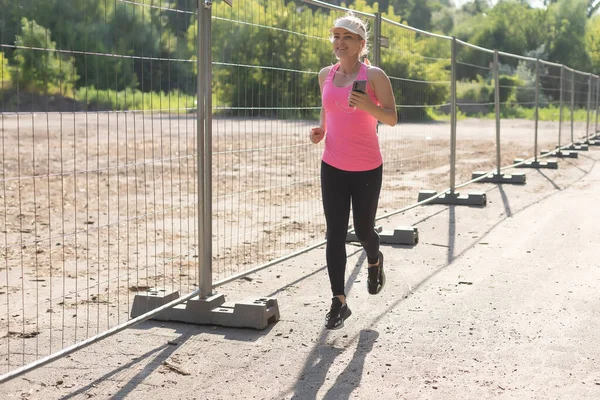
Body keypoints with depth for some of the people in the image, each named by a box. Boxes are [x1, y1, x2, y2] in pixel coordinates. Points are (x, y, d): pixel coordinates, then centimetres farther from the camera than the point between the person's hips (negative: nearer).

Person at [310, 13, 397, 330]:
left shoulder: (374, 76, -7)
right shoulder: (326, 75, 6)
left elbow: (392, 119, -8)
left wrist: (368, 105, -26)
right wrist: (320, 131, 2)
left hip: (367, 169, -3)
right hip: (332, 167, 3)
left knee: (363, 230, 8)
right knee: (335, 234, -2)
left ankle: (374, 261, 45)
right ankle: (339, 302, 4)